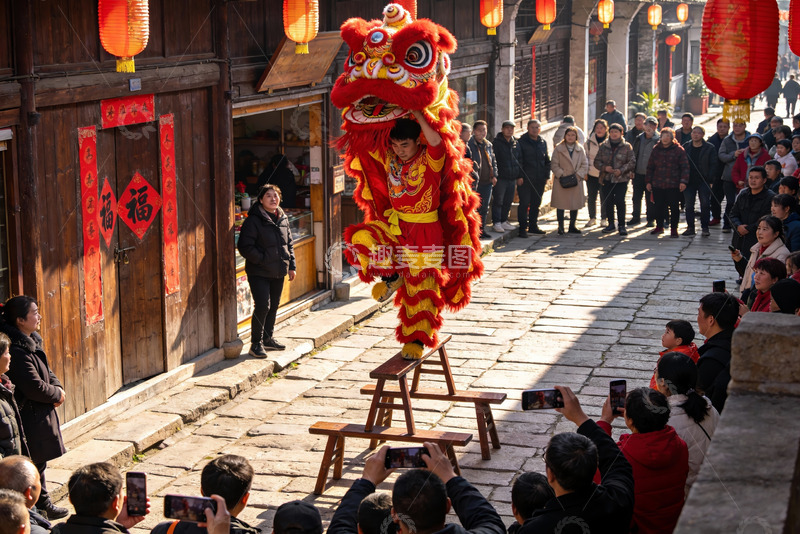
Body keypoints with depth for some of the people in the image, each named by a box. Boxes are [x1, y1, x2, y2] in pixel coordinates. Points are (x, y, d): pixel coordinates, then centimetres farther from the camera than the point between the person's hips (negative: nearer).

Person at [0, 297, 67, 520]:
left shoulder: (32, 342, 7)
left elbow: (47, 371, 17)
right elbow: (35, 388, -27)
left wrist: (57, 387, -2)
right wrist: (57, 394, -10)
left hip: (40, 414, 11)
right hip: (31, 417, -11)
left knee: (39, 462, 21)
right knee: (35, 463, 1)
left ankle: (44, 506, 34)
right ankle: (41, 508, 12)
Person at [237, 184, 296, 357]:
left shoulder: (283, 218, 9)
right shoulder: (253, 220, -13)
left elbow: (289, 244, 18)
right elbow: (245, 247, -15)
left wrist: (291, 265, 12)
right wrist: (263, 259, -16)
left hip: (278, 272, 7)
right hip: (259, 272, -7)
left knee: (273, 306, 14)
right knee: (262, 306, -13)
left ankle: (268, 339, 28)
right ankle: (256, 343, -2)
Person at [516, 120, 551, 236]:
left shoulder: (543, 143, 14)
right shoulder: (521, 142, -2)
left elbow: (547, 161, 20)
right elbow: (518, 160, -6)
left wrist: (546, 176, 11)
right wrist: (519, 176, -13)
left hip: (539, 180, 5)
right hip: (525, 179, -5)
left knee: (536, 203, 11)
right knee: (524, 203, -6)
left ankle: (533, 226, 21)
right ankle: (523, 228, -1)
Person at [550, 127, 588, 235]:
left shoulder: (580, 149, 7)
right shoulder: (558, 149, 0)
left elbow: (585, 164, 6)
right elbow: (554, 165, -3)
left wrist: (578, 175, -8)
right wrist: (561, 175, -14)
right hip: (562, 181, -3)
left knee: (575, 204, 8)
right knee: (560, 204, -4)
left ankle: (572, 226, 19)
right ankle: (560, 227, 3)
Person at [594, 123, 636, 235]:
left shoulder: (627, 147, 2)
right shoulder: (603, 146, 8)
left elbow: (632, 162, -1)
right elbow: (597, 162, 9)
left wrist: (621, 170, -15)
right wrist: (604, 167, -11)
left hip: (621, 179, -3)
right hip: (607, 179, 3)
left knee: (620, 201, -9)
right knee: (608, 202, 6)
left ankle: (622, 226, 1)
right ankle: (611, 224, 20)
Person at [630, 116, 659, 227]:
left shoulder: (658, 140, -6)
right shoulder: (639, 138, 8)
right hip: (638, 173, 5)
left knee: (650, 199, 3)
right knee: (636, 197, 11)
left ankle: (651, 219, 14)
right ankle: (636, 217, 23)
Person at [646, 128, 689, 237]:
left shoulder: (679, 150, -1)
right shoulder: (656, 150, 11)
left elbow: (685, 167, -5)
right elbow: (650, 167, 16)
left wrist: (683, 181, -15)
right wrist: (648, 181, 10)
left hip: (673, 185, -4)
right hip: (657, 185, 4)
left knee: (674, 207, 2)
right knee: (659, 206, 10)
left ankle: (674, 228, 12)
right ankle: (659, 226, 26)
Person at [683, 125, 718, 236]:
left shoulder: (709, 148, 1)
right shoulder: (685, 147, 9)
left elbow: (713, 165, -1)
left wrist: (710, 179, -9)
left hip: (704, 181, -2)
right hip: (689, 181, 2)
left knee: (705, 204, -3)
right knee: (689, 205, 2)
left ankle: (705, 227, 5)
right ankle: (690, 227, 9)